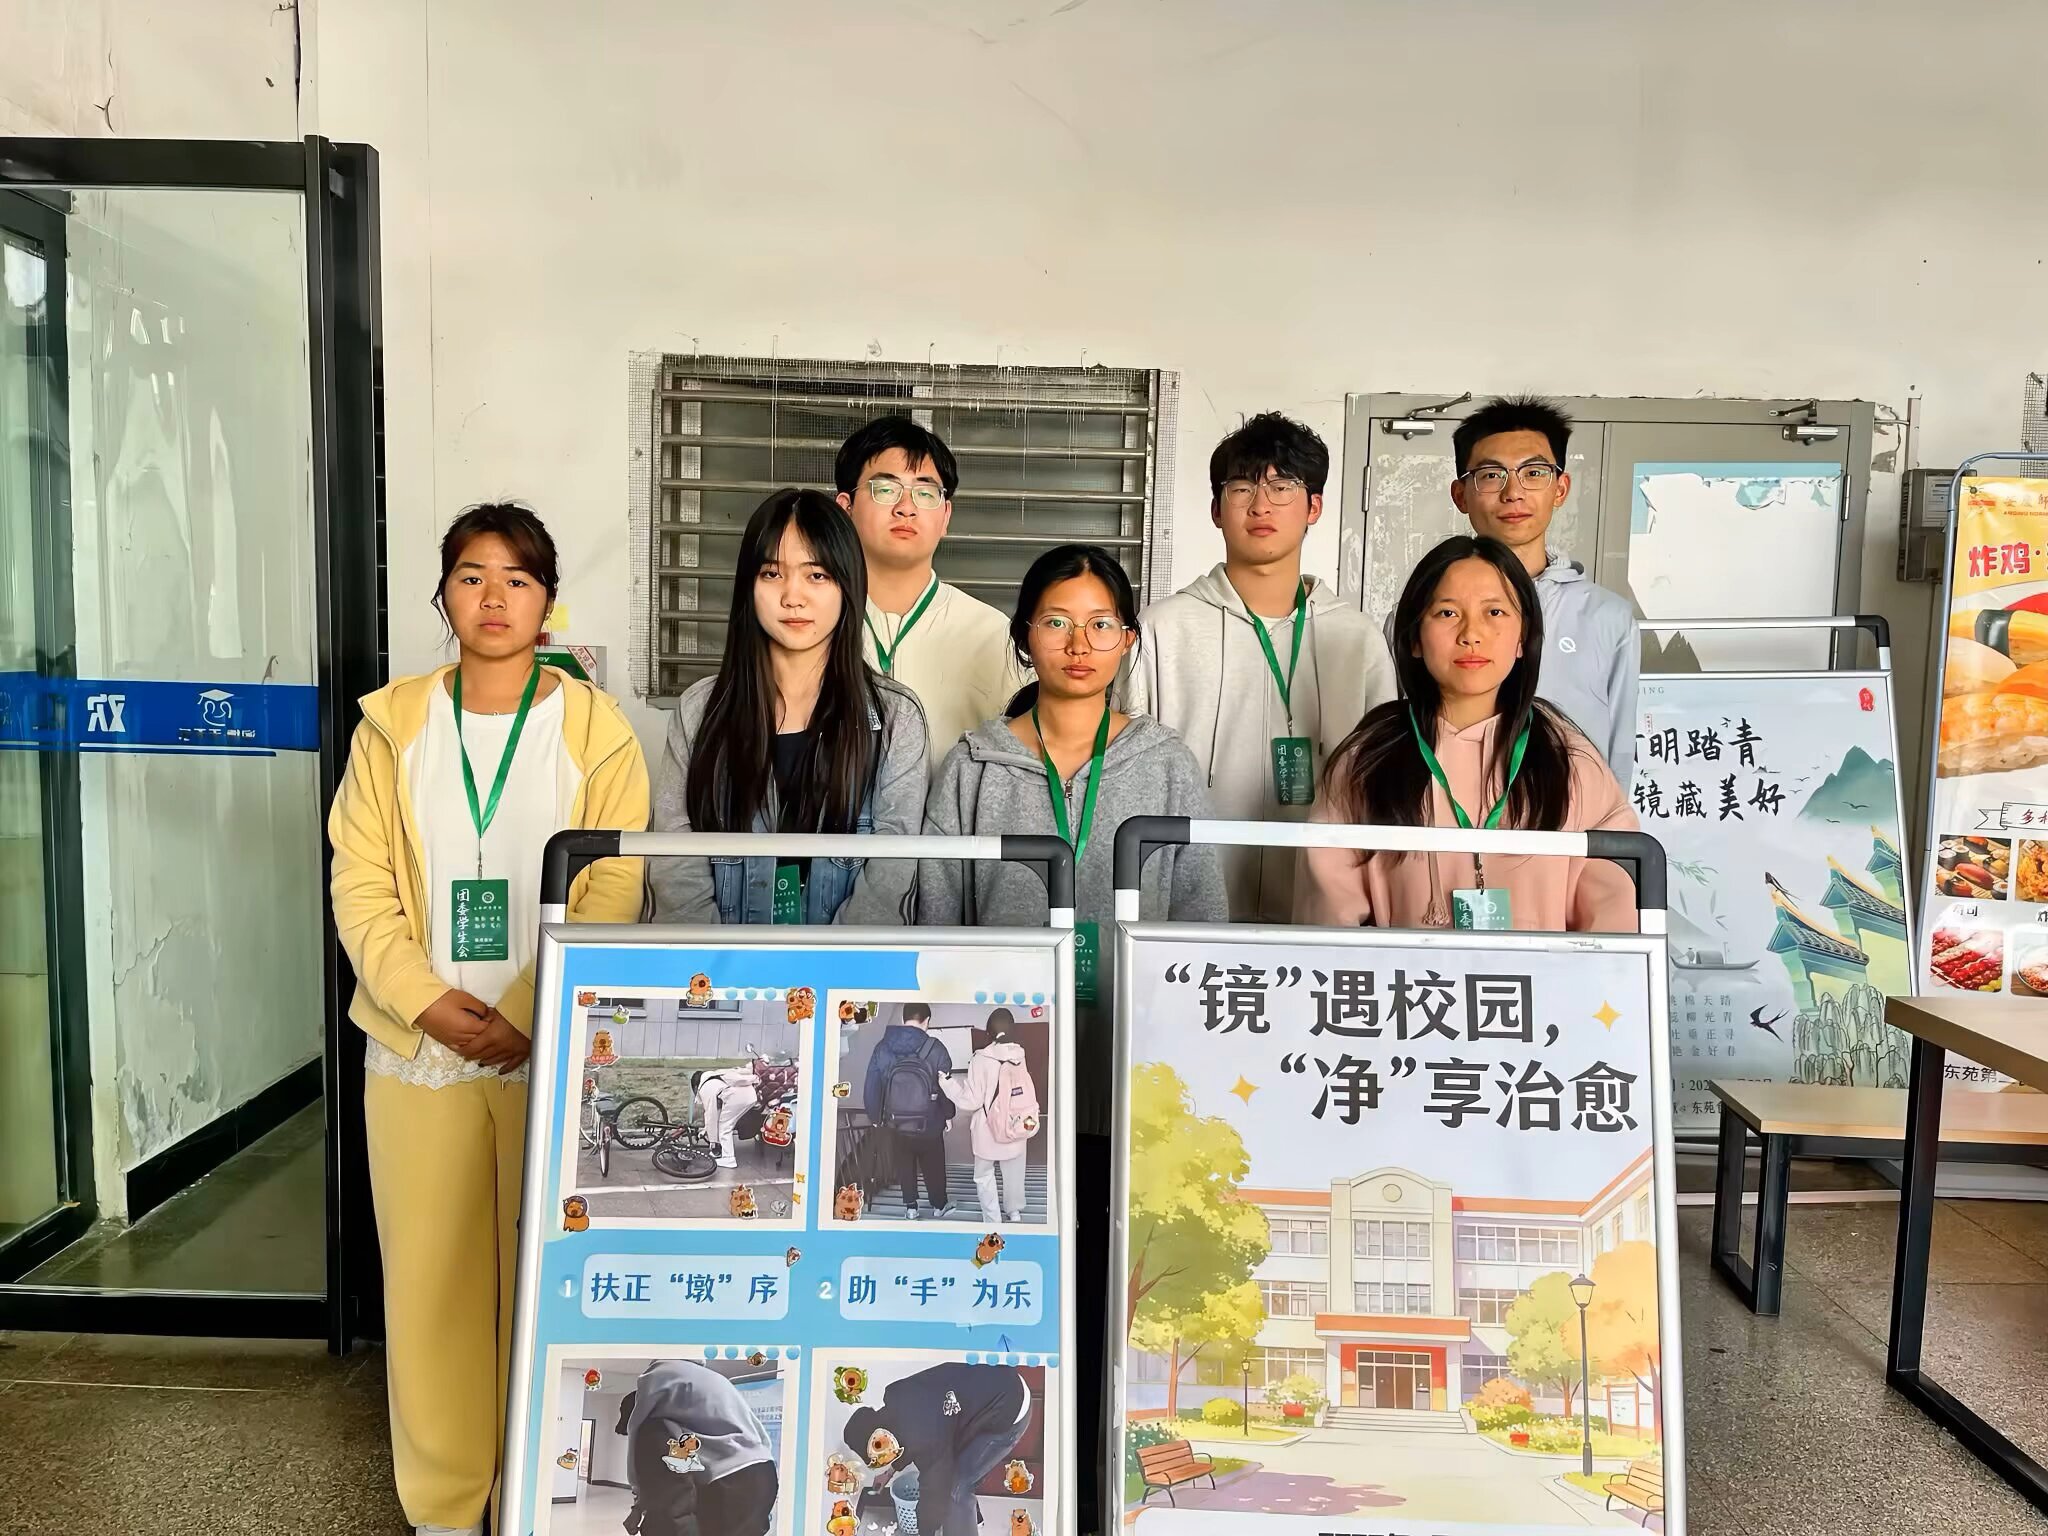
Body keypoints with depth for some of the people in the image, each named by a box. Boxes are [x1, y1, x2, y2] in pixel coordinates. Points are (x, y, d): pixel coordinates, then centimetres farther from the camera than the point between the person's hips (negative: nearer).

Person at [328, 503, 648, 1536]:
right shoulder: (392, 724, 6)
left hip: (556, 1052, -1)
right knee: (431, 1276, 8)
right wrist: (428, 1000, -11)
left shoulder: (596, 731, 0)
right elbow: (359, 882, 2)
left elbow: (613, 897, -5)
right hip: (418, 1050, 2)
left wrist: (527, 1020, -14)